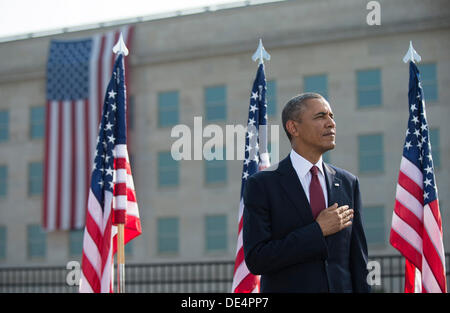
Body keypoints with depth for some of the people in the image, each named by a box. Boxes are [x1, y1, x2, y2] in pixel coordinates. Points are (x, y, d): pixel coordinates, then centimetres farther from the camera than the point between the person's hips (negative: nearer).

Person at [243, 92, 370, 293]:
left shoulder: (348, 183, 9)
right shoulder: (261, 185, -4)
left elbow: (358, 260, 10)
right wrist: (318, 230, -13)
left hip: (342, 287, 4)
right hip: (286, 288, -3)